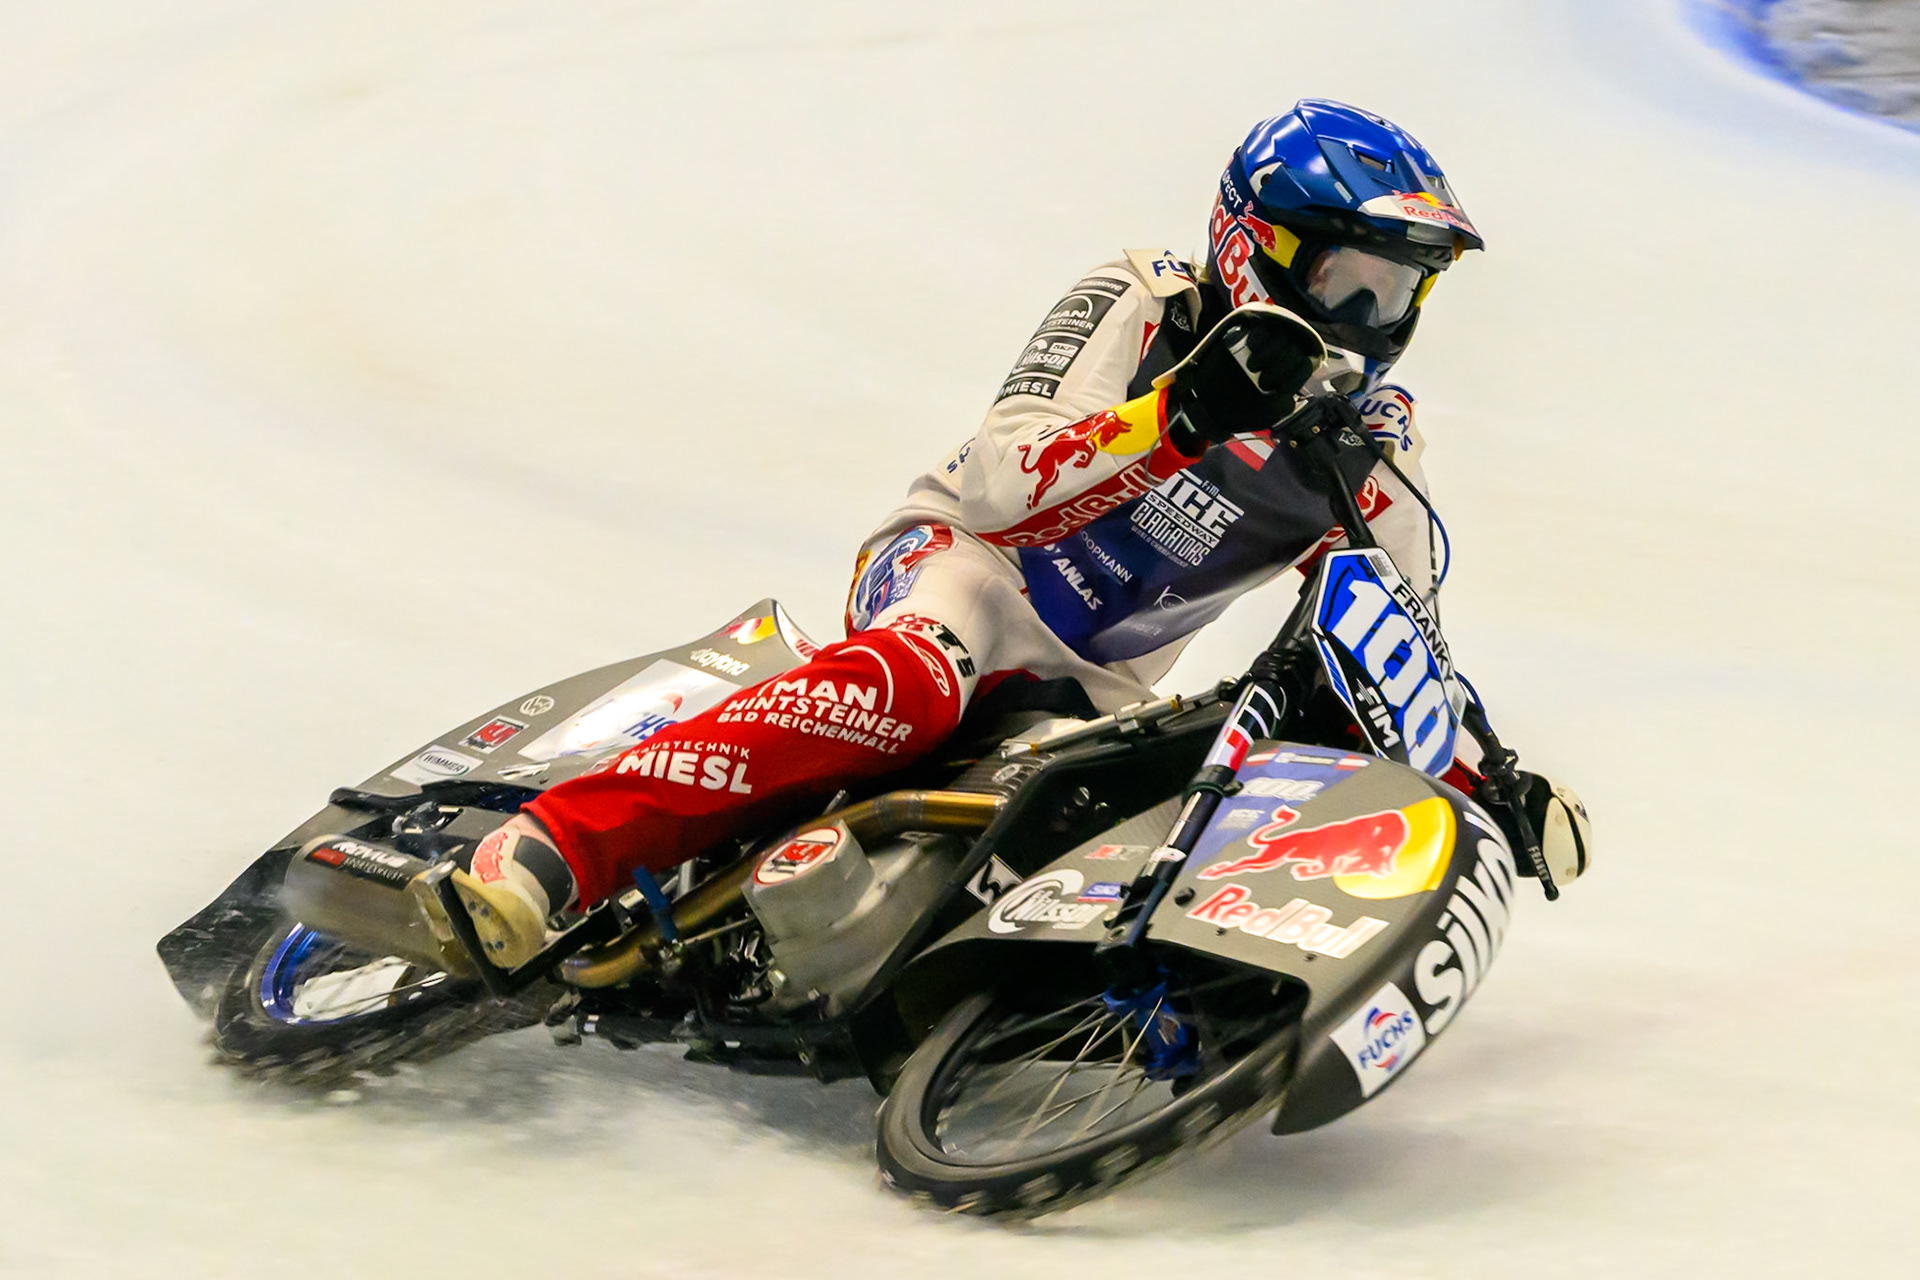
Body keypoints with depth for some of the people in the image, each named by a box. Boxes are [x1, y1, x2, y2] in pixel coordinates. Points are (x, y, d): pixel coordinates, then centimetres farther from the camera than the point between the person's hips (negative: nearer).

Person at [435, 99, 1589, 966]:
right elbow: (994, 484, -19)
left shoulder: (1373, 434, 7)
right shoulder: (1143, 305, -7)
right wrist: (1181, 413, -30)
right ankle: (550, 851, -49)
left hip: (1096, 692, 7)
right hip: (964, 558, -6)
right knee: (916, 680, -40)